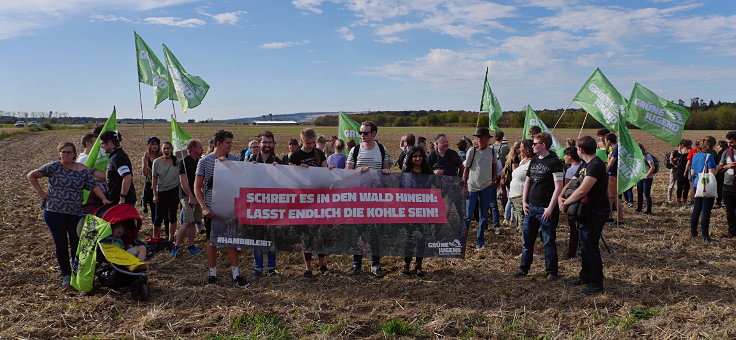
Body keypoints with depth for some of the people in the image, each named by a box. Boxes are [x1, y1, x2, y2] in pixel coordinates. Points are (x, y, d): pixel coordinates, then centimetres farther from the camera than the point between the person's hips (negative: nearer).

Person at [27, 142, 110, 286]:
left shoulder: (83, 170, 4)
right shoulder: (53, 167, -1)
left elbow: (94, 186, 1)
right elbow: (31, 176, 4)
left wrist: (104, 199, -14)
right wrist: (41, 193, -2)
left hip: (76, 213, 1)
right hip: (54, 211, -1)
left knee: (77, 244, 2)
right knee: (61, 244, 6)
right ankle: (66, 275, 19)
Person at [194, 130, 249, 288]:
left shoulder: (233, 160, 5)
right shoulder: (205, 161, -2)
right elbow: (197, 187, -1)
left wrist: (226, 163, -15)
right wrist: (204, 207, -11)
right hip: (212, 208, -1)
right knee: (212, 242, 8)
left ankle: (236, 275, 9)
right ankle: (212, 274, 20)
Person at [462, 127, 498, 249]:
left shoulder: (492, 151, 1)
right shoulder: (472, 151, -7)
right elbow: (466, 169, -3)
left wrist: (494, 180, 4)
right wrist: (464, 186, -5)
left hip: (486, 187, 3)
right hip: (472, 187, -3)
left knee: (484, 215, 8)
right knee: (468, 215, -1)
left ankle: (480, 241, 18)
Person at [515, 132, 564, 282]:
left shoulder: (554, 162, -10)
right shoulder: (534, 160, 11)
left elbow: (558, 187, -14)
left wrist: (550, 208, -16)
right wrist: (524, 202, 8)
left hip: (546, 209, -7)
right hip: (530, 207, 7)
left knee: (548, 242, 2)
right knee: (527, 240, 12)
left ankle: (552, 272, 14)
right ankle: (524, 268, 24)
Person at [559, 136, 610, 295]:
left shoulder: (596, 165, -22)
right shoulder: (585, 165, 12)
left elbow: (582, 190, -28)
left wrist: (566, 203, -15)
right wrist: (560, 196, -1)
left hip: (597, 212, -10)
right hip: (586, 210, 10)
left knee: (590, 246, -4)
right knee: (583, 243, 18)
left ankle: (597, 284, 6)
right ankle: (585, 276, 32)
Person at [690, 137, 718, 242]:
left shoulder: (695, 156, 8)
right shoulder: (709, 156, -14)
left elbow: (692, 173, 13)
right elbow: (712, 173, -19)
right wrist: (717, 169, 0)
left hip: (697, 185, 7)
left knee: (696, 209, 15)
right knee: (706, 211, -3)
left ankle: (693, 232, 20)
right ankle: (704, 235, 0)